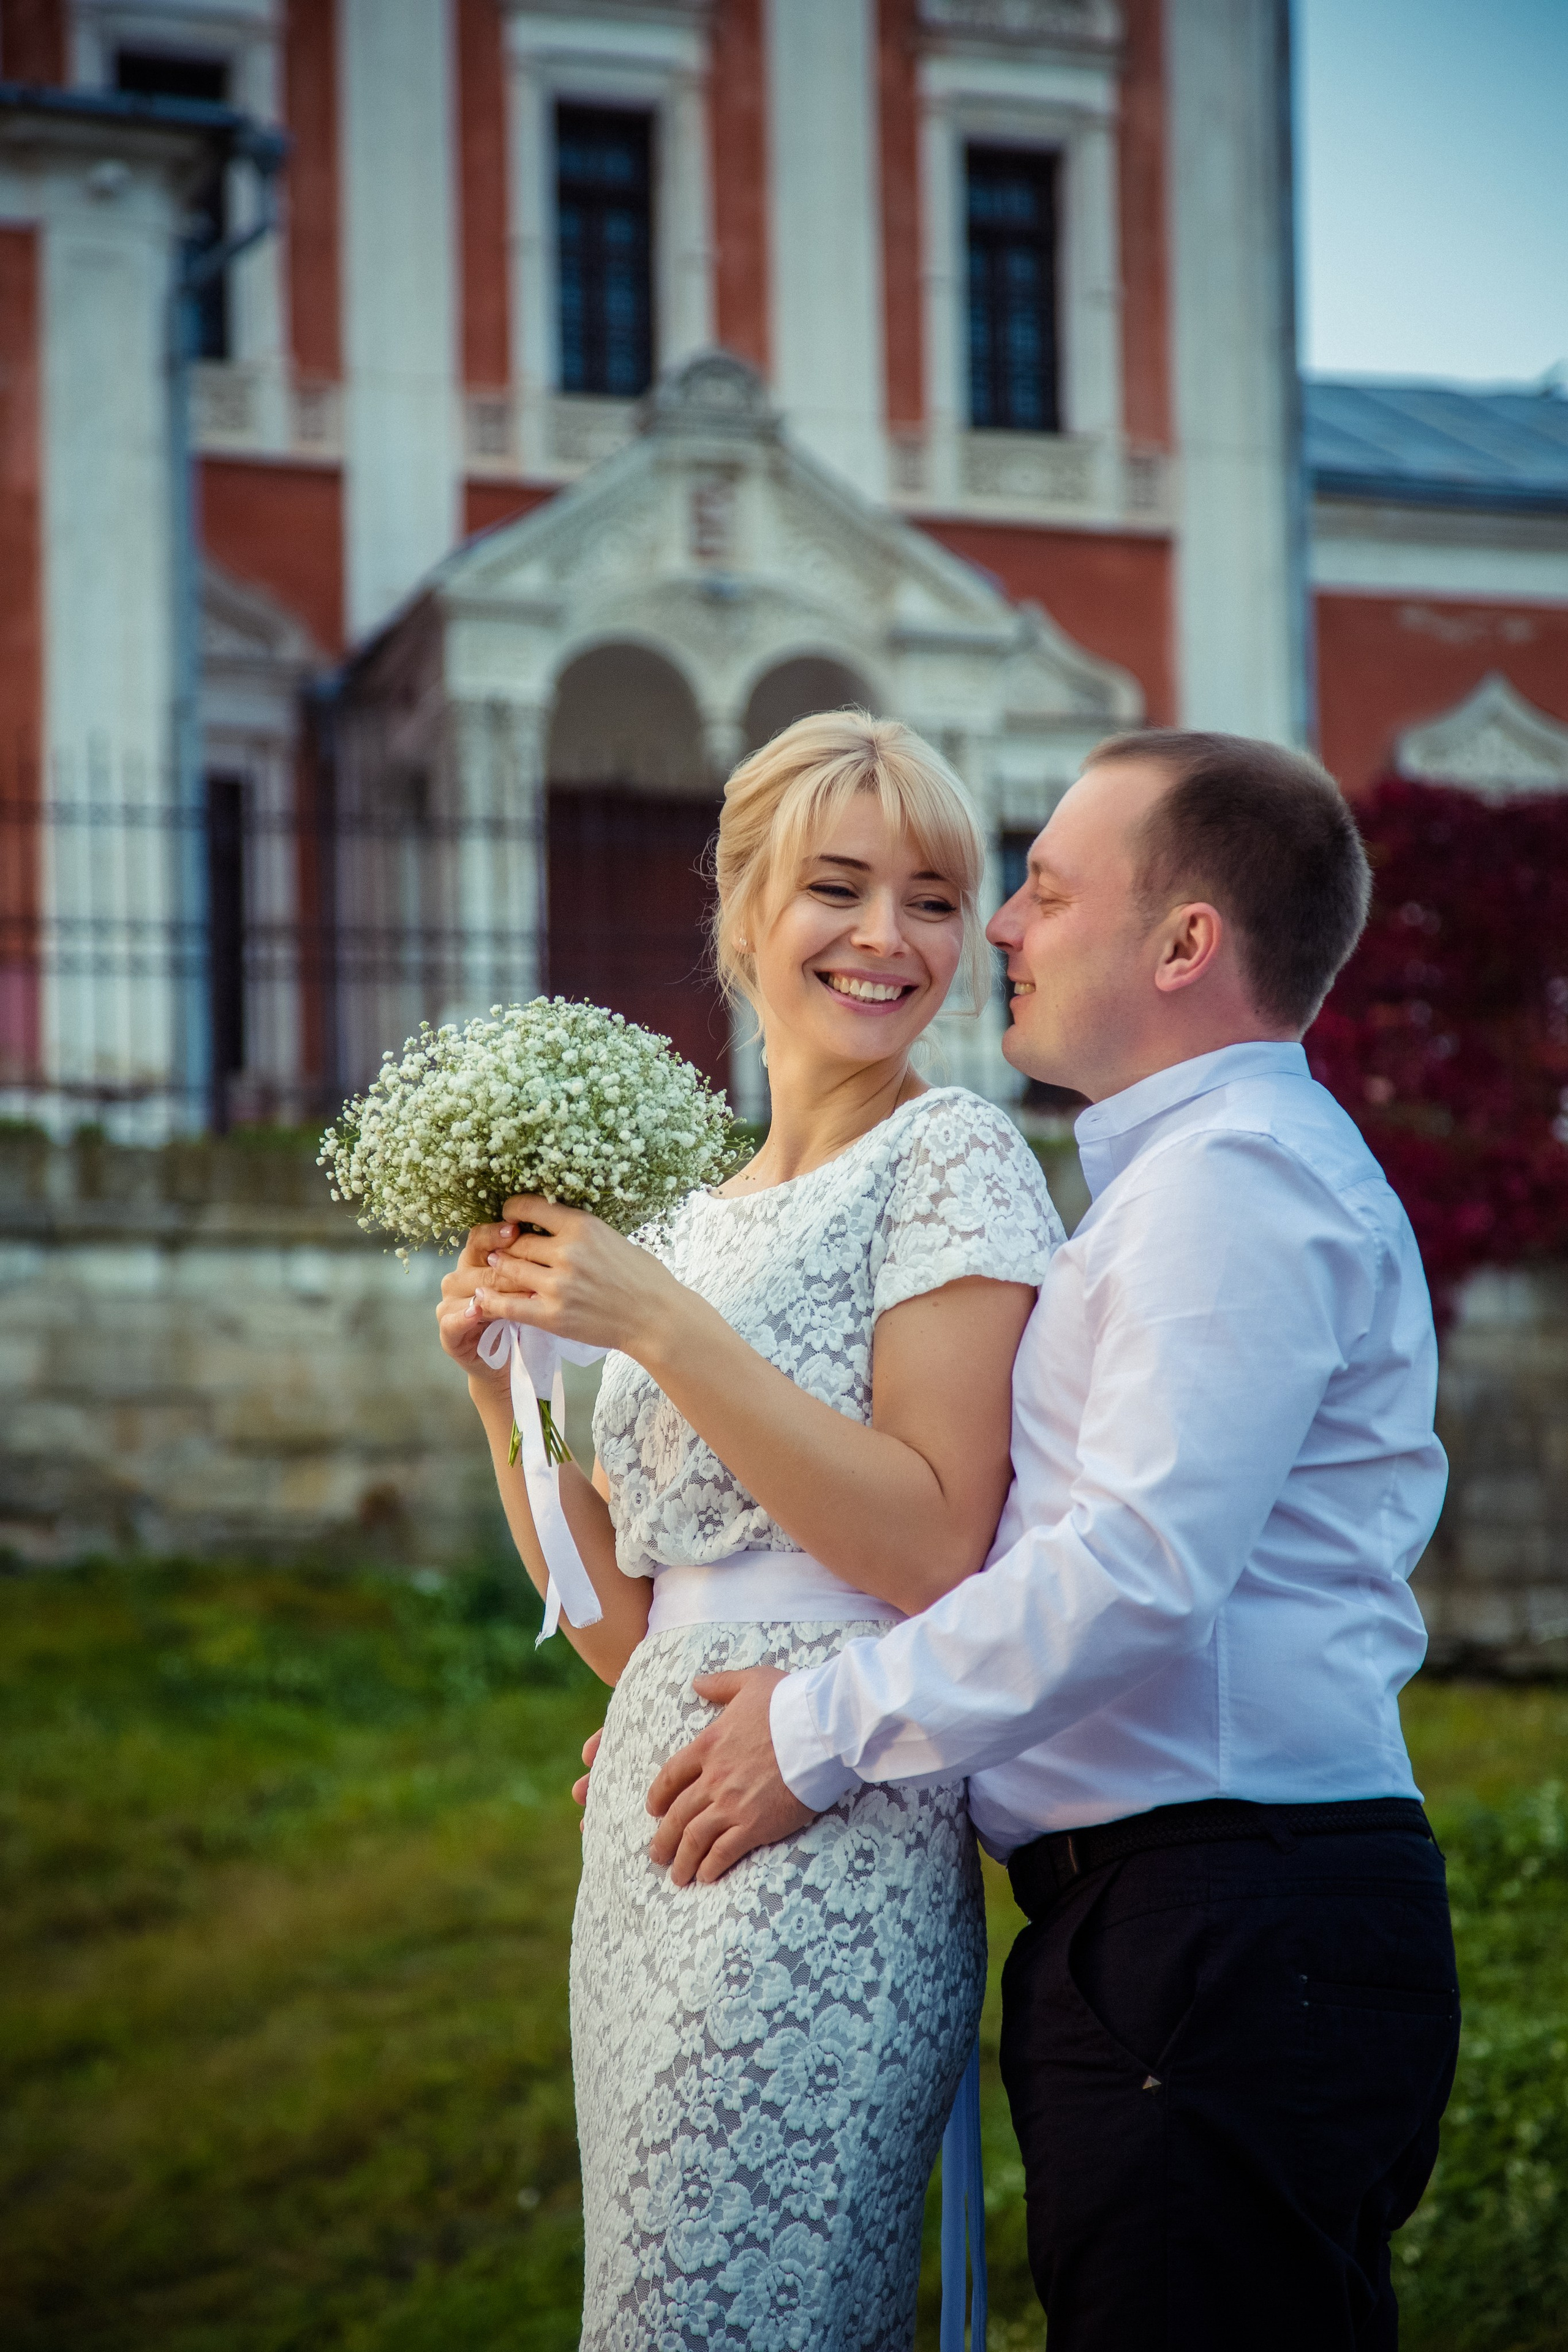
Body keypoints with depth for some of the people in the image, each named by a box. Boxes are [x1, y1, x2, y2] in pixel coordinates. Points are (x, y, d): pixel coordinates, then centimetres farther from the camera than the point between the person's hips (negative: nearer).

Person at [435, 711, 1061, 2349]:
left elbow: (934, 1553, -16)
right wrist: (499, 1371, 3)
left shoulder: (953, 1163, -5)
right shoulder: (702, 1217, 16)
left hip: (823, 1845, -8)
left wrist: (660, 1323, -16)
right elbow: (621, 1627, 14)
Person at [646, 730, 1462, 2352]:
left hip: (1229, 1951, -10)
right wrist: (758, 1695, 19)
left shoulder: (1233, 1172, -11)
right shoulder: (1195, 1171, 24)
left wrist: (822, 1731, -13)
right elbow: (971, 1548, 27)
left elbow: (1142, 1565, -22)